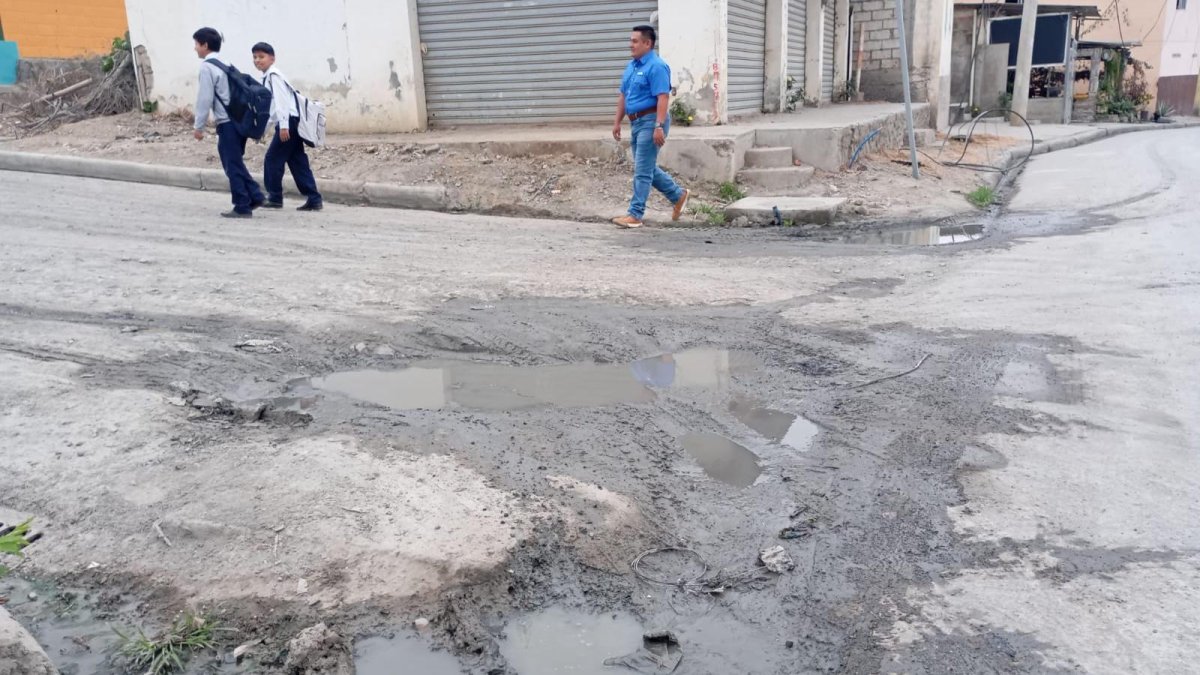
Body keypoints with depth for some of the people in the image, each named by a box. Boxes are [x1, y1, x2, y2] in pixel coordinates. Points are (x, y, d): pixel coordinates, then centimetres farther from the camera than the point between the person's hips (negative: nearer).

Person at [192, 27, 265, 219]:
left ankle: (242, 207, 2)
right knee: (236, 162, 18)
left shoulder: (207, 67, -9)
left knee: (232, 165, -2)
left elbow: (205, 98, -12)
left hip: (227, 122, -8)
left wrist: (199, 126, -6)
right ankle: (255, 196, 13)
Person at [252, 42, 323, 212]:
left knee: (272, 160, -3)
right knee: (298, 162, 6)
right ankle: (313, 199, 4)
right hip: (291, 123, 10)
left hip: (288, 121, -10)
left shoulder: (274, 75, -8)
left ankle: (275, 197, 6)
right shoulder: (267, 78, 21)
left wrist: (283, 126, -23)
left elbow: (282, 101, -18)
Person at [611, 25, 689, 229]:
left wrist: (659, 127, -27)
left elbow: (663, 98, -21)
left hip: (650, 122, -10)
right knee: (648, 168, 15)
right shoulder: (632, 65, 15)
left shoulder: (656, 66, -14)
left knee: (642, 171, -6)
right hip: (636, 122, 10)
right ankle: (679, 195, 29)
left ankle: (635, 215, -2)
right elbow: (623, 96, 20)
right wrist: (618, 122, 17)